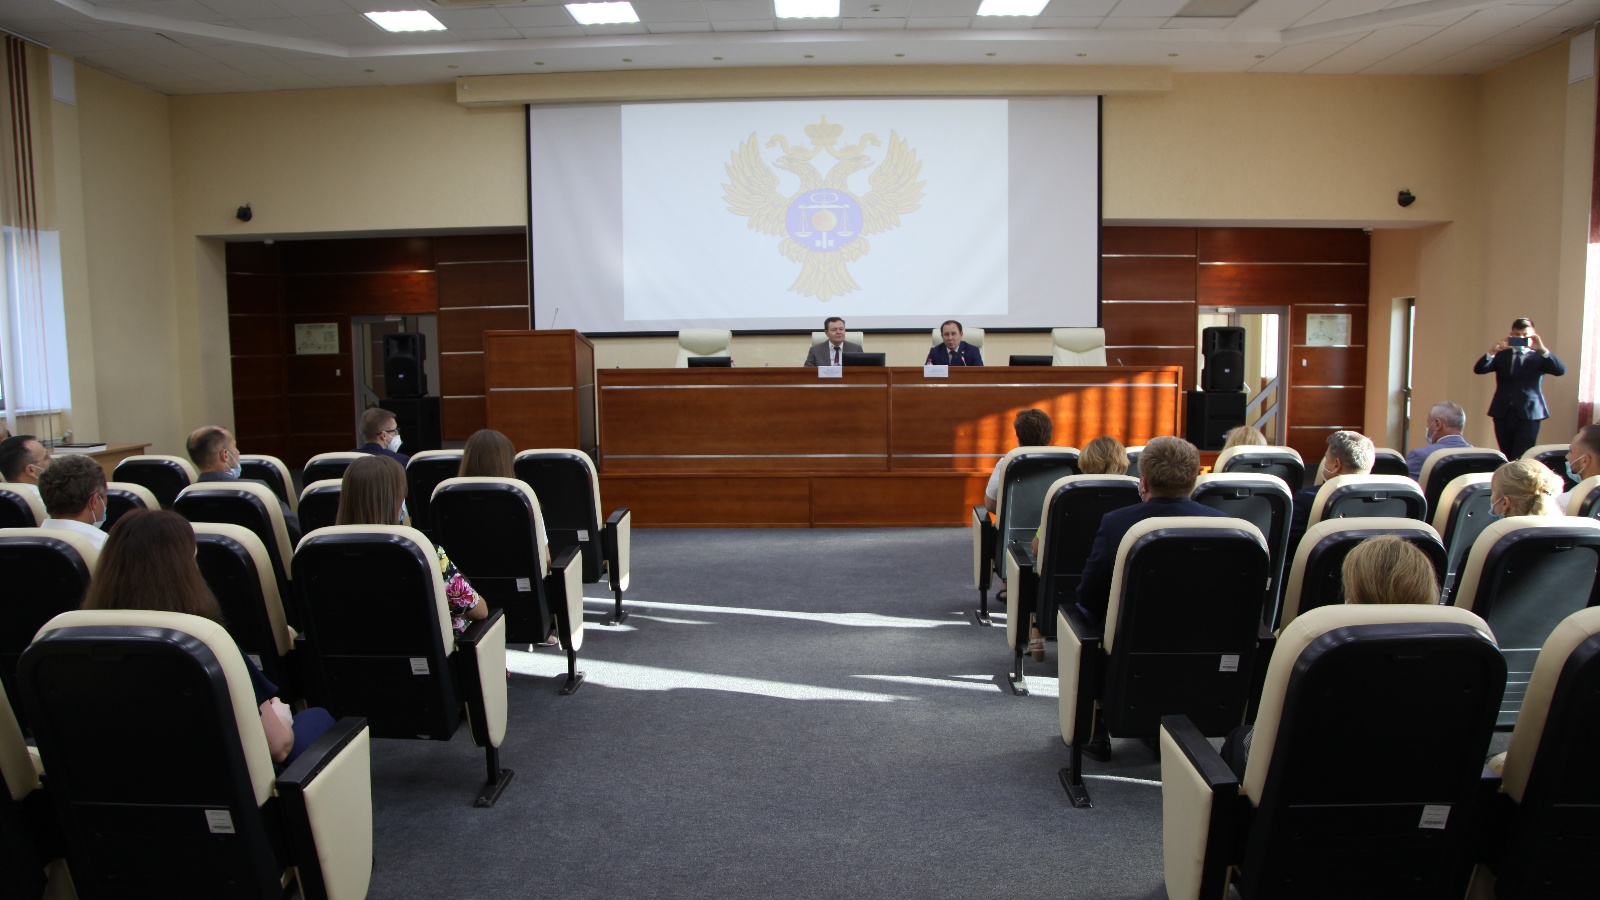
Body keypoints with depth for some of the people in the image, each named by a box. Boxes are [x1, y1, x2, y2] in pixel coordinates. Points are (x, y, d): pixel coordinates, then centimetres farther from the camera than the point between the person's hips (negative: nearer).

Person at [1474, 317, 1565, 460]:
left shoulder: (1539, 357, 6)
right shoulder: (1502, 355, 12)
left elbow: (1561, 371, -11)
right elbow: (1478, 369, -2)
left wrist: (1543, 349, -22)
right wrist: (1492, 351, -18)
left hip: (1528, 415, -3)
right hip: (1503, 414, 3)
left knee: (1521, 460, -11)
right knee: (1506, 459, 10)